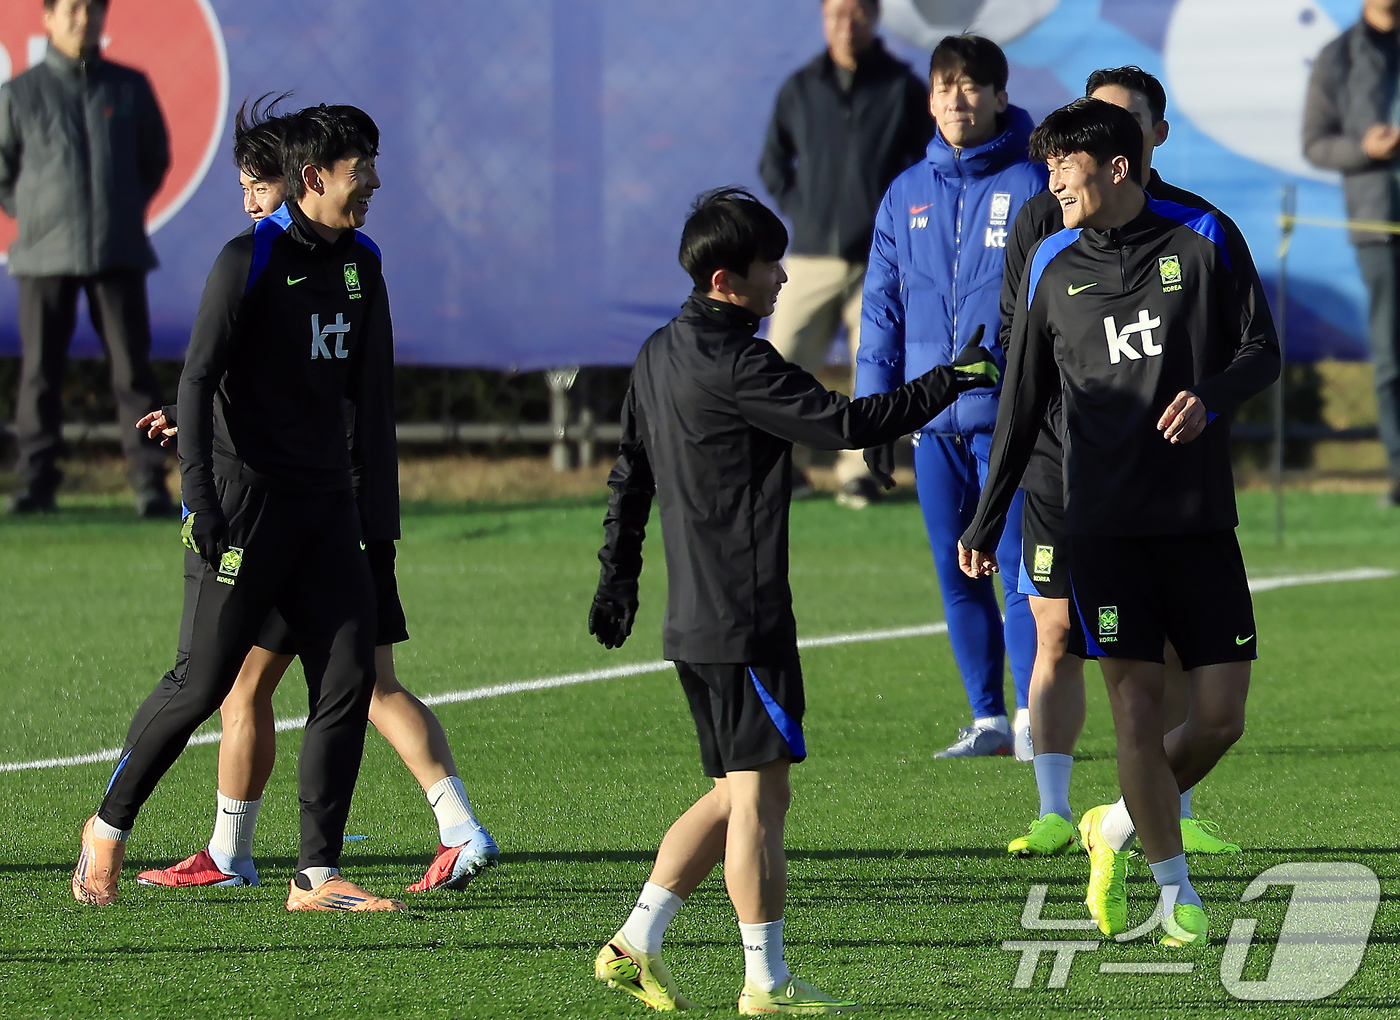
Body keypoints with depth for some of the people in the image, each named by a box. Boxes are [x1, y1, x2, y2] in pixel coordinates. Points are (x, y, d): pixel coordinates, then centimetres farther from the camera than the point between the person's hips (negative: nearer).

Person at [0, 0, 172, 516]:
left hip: (119, 253, 1)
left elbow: (155, 159, 19)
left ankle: (149, 484, -1)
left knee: (132, 370, -2)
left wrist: (126, 211, 11)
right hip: (45, 255, -1)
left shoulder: (130, 88, 8)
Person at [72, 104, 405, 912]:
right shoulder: (251, 259, -9)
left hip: (327, 503, 6)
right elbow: (198, 380, -12)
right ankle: (111, 825, 18)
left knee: (350, 678, -4)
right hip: (248, 501, -6)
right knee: (203, 684, -3)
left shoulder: (362, 263, 12)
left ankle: (317, 875, -1)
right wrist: (202, 501, -20)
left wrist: (379, 519, 15)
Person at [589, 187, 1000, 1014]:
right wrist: (952, 381, -12)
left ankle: (636, 944, 14)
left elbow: (631, 472, 20)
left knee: (738, 794, 15)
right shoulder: (735, 366, -17)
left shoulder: (661, 353, 13)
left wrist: (619, 575, 28)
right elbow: (846, 423, -20)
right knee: (761, 794, -4)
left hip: (693, 619, 10)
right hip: (745, 620, -10)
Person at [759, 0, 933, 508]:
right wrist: (797, 209, 7)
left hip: (879, 259, -2)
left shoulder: (902, 88, 0)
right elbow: (773, 163, 19)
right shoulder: (799, 89, 7)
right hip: (810, 258, 2)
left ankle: (858, 472, 9)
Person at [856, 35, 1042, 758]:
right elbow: (883, 306, 13)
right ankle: (988, 719, 14)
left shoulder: (1033, 187, -2)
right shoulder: (906, 195, 11)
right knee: (957, 571, 7)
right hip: (932, 420, 5)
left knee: (1018, 563, -9)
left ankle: (1036, 718, -6)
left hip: (1010, 418, -5)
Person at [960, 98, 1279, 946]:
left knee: (1221, 719, -1)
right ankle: (1176, 888, 5)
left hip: (1202, 521, 0)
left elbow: (1262, 351, 5)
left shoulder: (1202, 241, 3)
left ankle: (1120, 833, 23)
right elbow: (1024, 404, 14)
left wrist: (1211, 398, -17)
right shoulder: (1053, 269, 8)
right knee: (1138, 710, -8)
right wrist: (987, 523, 12)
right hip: (1106, 522, 0)